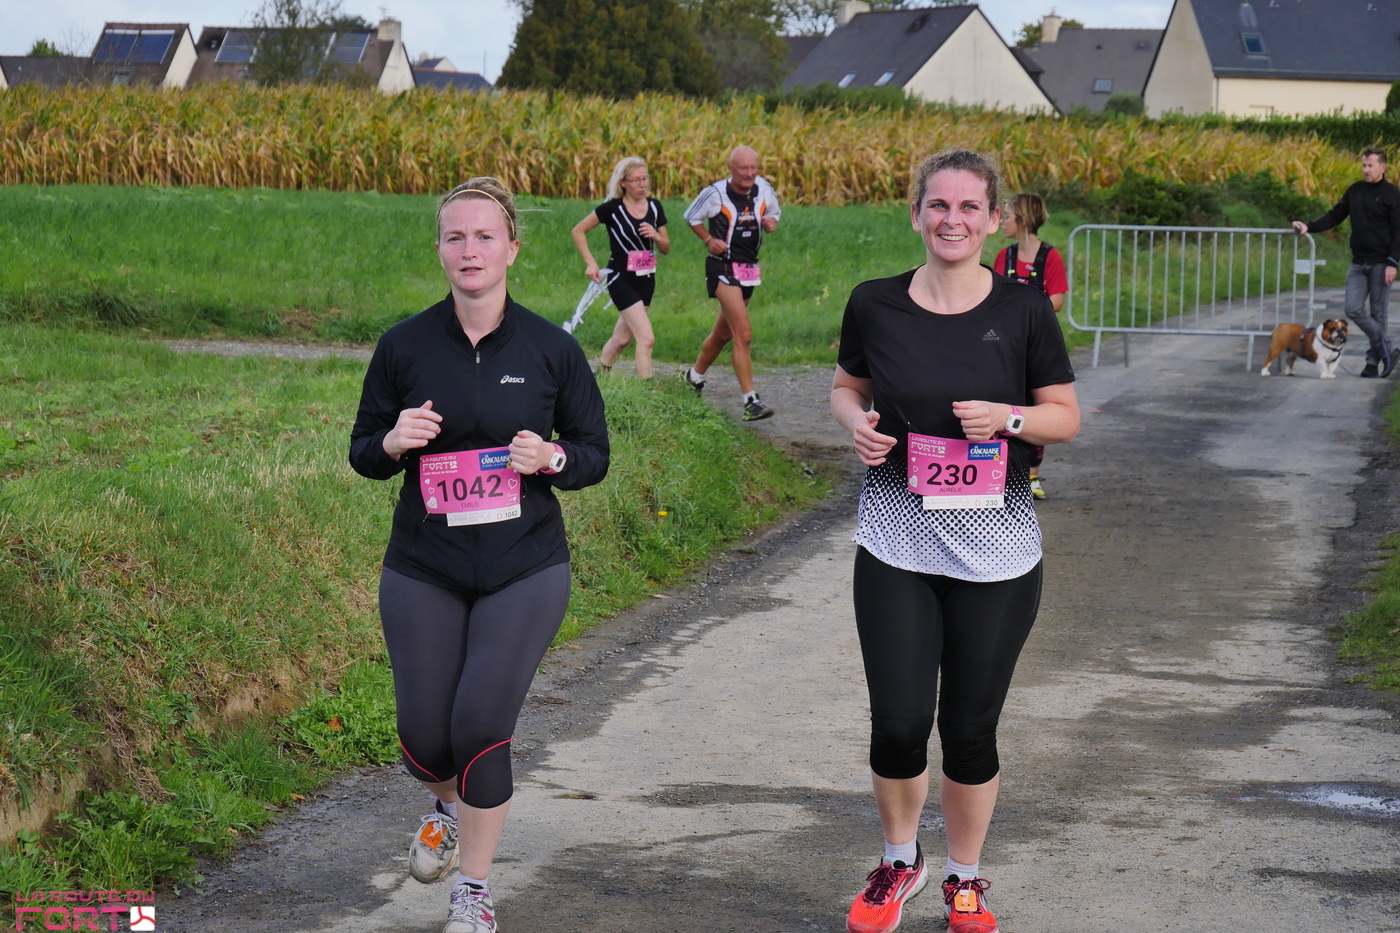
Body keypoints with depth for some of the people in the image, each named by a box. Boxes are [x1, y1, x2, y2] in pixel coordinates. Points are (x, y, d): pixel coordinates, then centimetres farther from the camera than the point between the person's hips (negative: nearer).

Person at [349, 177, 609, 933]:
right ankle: (449, 807, 42)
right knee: (425, 737, 3)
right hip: (423, 572, 2)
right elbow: (363, 453, 6)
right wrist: (394, 441, -17)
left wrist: (552, 459, -18)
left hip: (524, 571, -1)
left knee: (481, 725, -11)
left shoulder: (551, 350, -4)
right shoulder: (404, 347, -2)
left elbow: (594, 455, 4)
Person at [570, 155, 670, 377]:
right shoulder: (612, 209, -11)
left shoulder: (654, 207, 4)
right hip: (621, 280, -6)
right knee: (646, 338, -16)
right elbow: (578, 230, -1)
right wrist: (590, 263, -9)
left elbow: (666, 248, 9)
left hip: (646, 280, 6)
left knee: (622, 338, 14)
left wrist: (657, 236, -12)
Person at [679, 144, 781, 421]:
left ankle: (694, 376, 42)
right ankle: (750, 401, -18)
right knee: (743, 335, -17)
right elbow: (691, 216, 4)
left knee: (723, 333, 19)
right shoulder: (716, 193, -12)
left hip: (750, 270, 6)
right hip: (723, 270, -6)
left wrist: (771, 223, -5)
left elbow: (774, 212, 18)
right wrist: (709, 240, -9)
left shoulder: (764, 189, 0)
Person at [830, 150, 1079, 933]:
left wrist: (1009, 416, -17)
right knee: (898, 723, -2)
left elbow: (1067, 418, 2)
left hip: (996, 553, 0)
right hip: (897, 549, 1)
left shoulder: (1024, 310, -5)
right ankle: (900, 861, 27)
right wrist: (856, 421, -8)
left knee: (970, 728, 6)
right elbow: (847, 387, 15)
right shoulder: (876, 305, -2)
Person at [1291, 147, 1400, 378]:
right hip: (1358, 263, 5)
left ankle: (1373, 361, 8)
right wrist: (1309, 227, 3)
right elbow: (1335, 216, 17)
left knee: (1377, 313, 0)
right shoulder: (1355, 191, 11)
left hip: (1380, 264, -5)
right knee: (1353, 309, -7)